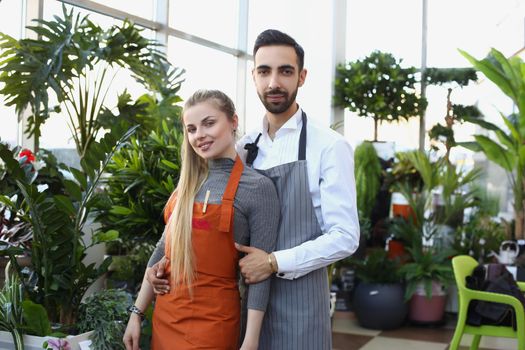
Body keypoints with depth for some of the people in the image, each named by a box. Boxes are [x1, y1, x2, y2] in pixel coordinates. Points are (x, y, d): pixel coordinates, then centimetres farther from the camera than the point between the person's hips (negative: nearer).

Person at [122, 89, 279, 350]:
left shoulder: (258, 187, -11)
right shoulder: (187, 183, 6)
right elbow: (164, 249, 10)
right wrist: (137, 312, 9)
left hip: (212, 321, -5)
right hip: (165, 316, 6)